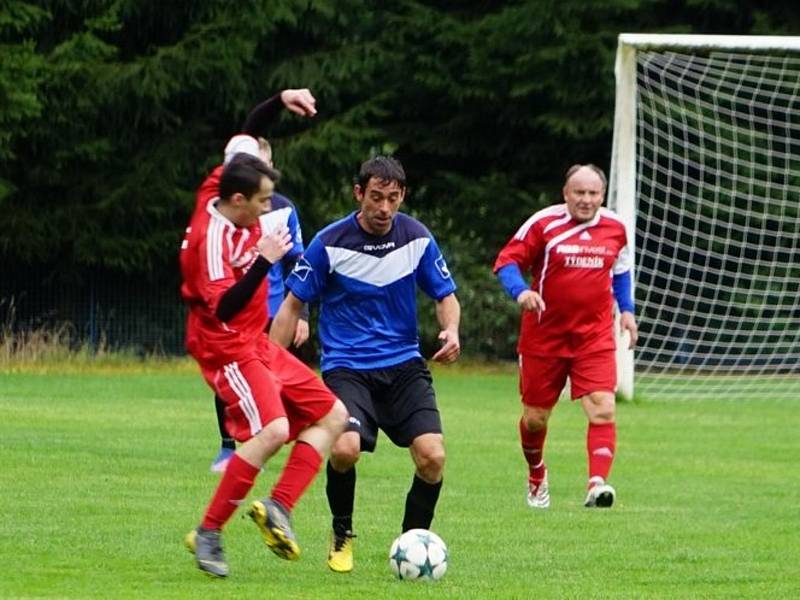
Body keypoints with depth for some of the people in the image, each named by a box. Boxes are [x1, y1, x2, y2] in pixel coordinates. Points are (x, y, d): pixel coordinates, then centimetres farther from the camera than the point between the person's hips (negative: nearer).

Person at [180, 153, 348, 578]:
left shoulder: (240, 221, 6)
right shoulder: (212, 237, -22)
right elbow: (224, 307, -30)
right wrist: (264, 262, -32)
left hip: (255, 345, 11)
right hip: (228, 349, -10)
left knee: (332, 415, 6)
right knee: (272, 430, -27)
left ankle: (277, 508, -5)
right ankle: (208, 534, -18)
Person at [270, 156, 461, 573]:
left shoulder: (417, 238, 0)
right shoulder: (330, 244, -9)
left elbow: (445, 296, 11)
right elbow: (293, 305, 0)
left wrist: (450, 330, -12)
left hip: (404, 364, 3)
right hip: (346, 366, -3)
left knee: (432, 457, -15)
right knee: (345, 449, -27)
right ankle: (341, 535, 2)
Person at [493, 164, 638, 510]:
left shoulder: (614, 228, 5)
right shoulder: (544, 224, -8)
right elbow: (506, 261, -7)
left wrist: (626, 310, 14)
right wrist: (520, 291, -26)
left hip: (595, 337, 2)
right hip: (544, 335, -2)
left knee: (603, 409, -19)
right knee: (535, 417, 9)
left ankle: (597, 484, -27)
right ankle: (536, 477, 37)